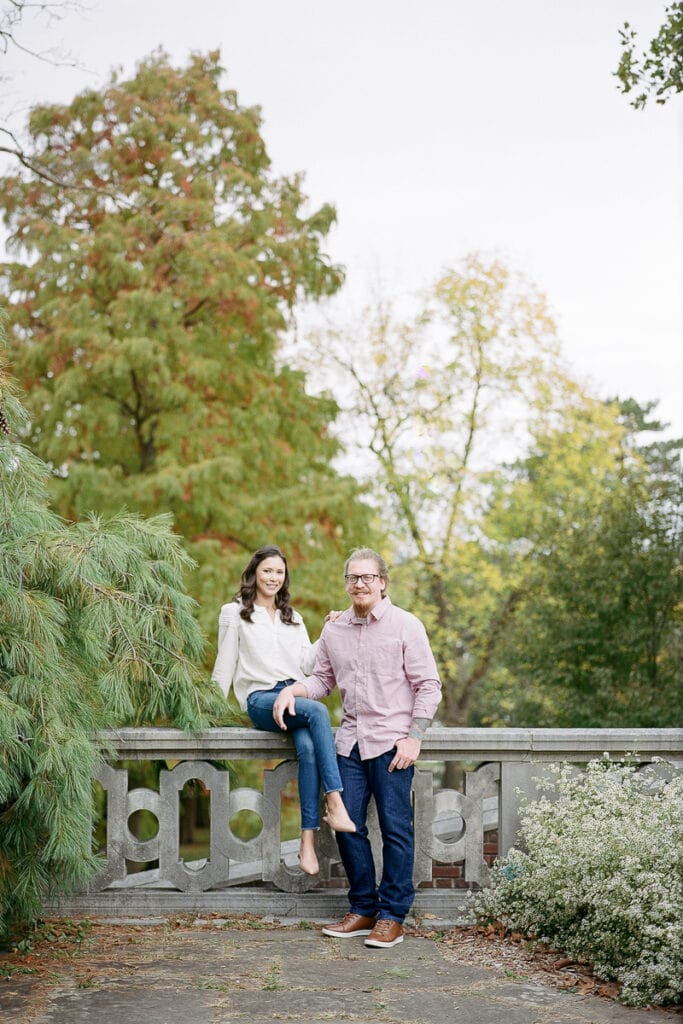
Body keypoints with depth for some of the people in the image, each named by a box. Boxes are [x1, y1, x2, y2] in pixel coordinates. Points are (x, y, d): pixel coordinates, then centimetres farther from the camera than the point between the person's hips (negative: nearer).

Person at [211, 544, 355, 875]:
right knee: (318, 711, -34)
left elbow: (307, 663, 13)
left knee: (307, 747, -30)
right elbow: (225, 665, 10)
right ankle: (336, 804, -40)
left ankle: (308, 841, -33)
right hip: (260, 699, -4)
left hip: (293, 695, 4)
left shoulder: (294, 619, 25)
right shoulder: (234, 613, 12)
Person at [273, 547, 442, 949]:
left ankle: (392, 916, 5)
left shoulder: (406, 625, -2)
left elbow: (428, 685, -3)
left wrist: (414, 736, -10)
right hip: (351, 739, 5)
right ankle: (364, 909, 17)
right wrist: (292, 689, 0)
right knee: (348, 825, 4)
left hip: (392, 742, -5)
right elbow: (323, 679, 20)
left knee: (396, 828, -3)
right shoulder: (334, 631, 11)